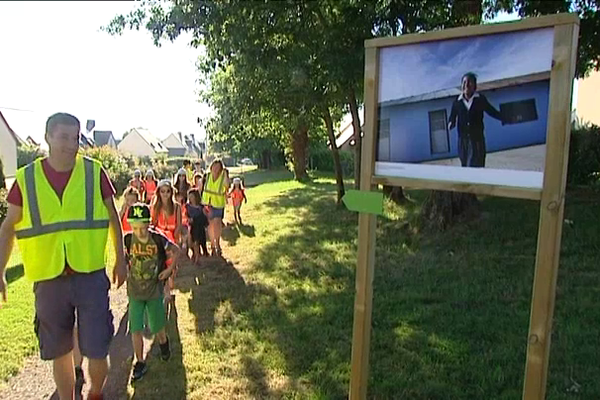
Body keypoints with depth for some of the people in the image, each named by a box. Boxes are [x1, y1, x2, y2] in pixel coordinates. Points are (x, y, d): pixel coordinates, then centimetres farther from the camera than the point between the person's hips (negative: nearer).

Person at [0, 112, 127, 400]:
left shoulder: (94, 172, -3)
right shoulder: (26, 178, -1)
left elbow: (113, 217, 6)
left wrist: (121, 259, 7)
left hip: (91, 274, -1)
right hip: (48, 279, 1)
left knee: (96, 351, 3)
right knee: (60, 352, 15)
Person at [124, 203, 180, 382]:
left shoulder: (158, 239, -16)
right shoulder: (128, 240, -11)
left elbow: (176, 250, -1)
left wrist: (169, 269, -6)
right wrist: (125, 272, 2)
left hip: (155, 290, -1)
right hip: (135, 292, 1)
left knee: (157, 327, 12)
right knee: (135, 329, 0)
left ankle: (163, 342, 45)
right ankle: (140, 363, 18)